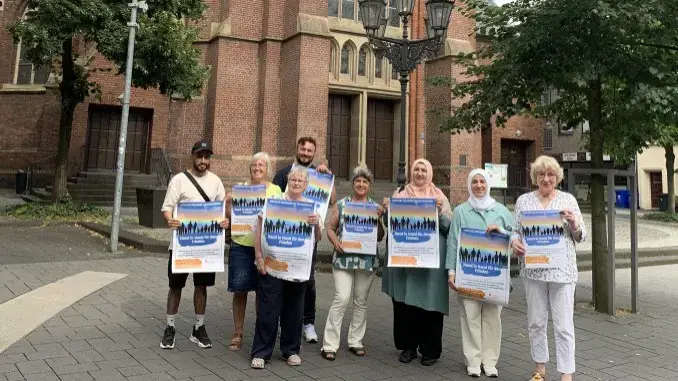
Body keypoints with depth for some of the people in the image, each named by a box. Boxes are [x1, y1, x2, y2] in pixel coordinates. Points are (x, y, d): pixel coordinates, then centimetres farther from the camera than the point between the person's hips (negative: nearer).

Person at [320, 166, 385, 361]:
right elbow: (330, 228, 8)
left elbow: (380, 237, 7)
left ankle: (355, 341, 23)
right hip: (343, 259, -2)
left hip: (367, 261, 2)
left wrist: (379, 219, -8)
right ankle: (329, 344, -1)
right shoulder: (341, 204, 5)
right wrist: (335, 242, -11)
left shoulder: (375, 207, 7)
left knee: (361, 301, 9)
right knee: (341, 299, -10)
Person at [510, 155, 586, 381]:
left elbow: (581, 237, 6)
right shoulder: (523, 200, 8)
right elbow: (516, 230, 11)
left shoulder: (568, 200, 4)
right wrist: (515, 241, -10)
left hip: (562, 271, -2)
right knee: (535, 322, 11)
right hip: (533, 269, 2)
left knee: (564, 325, -1)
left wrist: (574, 223, -15)